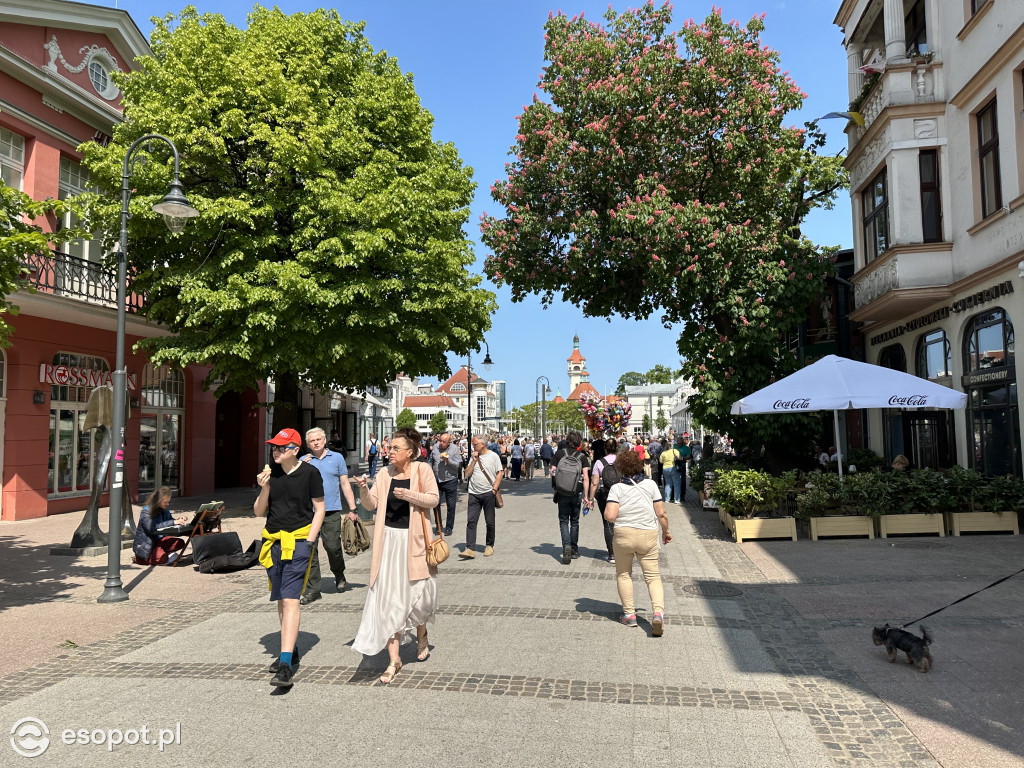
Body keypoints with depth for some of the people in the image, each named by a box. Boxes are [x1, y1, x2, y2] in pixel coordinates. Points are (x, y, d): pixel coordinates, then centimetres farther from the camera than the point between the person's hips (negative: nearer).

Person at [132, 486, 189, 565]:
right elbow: (152, 528, -32)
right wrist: (173, 522, -36)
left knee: (180, 543, -14)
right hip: (144, 546, -7)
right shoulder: (146, 512, -18)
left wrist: (179, 519, -9)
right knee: (161, 558, -32)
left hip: (158, 540, 7)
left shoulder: (164, 510, 3)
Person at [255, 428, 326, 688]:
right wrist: (264, 489, -9)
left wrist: (309, 541, -9)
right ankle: (291, 651, 31)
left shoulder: (309, 473, -6)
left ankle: (285, 665, -15)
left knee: (290, 599, -13)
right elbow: (259, 512, 9)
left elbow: (319, 509, -1)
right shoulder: (269, 474, 6)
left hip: (298, 541, -5)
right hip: (273, 540, 5)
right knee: (280, 600, 14)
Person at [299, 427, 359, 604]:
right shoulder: (303, 461, 11)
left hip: (331, 512, -1)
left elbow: (345, 485, 9)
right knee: (309, 550, -2)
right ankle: (312, 589, 7)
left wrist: (352, 509, 4)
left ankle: (339, 576, 25)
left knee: (333, 547, -4)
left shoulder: (337, 458, 9)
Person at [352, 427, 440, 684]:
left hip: (413, 540, -2)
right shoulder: (386, 473, 5)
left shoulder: (422, 470, -4)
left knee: (418, 591, 8)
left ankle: (421, 635, 40)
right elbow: (371, 504, 5)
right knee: (389, 597, 0)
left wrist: (409, 495, -22)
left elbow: (433, 499, -8)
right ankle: (393, 659, 8)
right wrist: (364, 489, -14)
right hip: (389, 539, 3)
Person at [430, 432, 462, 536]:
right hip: (436, 480, 3)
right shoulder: (435, 447, 3)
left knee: (451, 506, 3)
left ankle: (449, 527, 15)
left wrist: (448, 460, -24)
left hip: (450, 481, -3)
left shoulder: (455, 449, -7)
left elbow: (458, 465, -11)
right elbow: (431, 462, 13)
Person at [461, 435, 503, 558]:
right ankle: (469, 549, -8)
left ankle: (489, 546, 21)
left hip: (488, 493, -3)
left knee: (490, 522, 6)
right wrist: (474, 461, -3)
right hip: (474, 494, 3)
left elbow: (499, 474, -1)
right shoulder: (473, 457, 12)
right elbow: (467, 474, 7)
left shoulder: (493, 456, 1)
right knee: (471, 521, -6)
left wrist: (494, 489, -9)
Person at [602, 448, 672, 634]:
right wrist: (666, 532, 16)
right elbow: (661, 514, 0)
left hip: (624, 534, -1)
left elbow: (609, 516, -14)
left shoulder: (617, 488, -5)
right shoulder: (650, 484, 1)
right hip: (648, 535, 1)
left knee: (623, 574, 17)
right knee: (653, 575, 8)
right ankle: (658, 611, -12)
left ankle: (629, 614, 16)